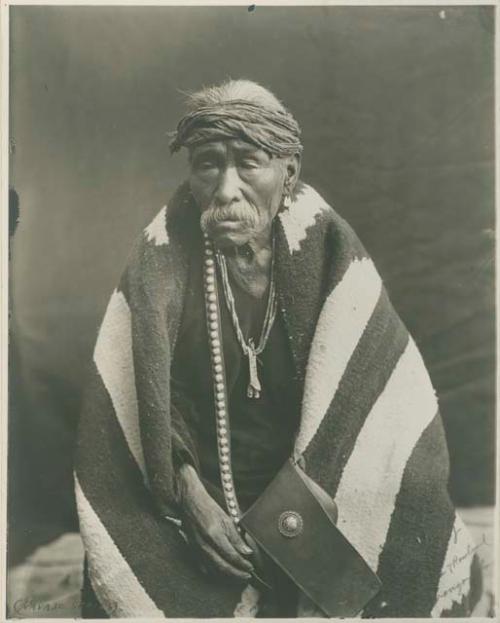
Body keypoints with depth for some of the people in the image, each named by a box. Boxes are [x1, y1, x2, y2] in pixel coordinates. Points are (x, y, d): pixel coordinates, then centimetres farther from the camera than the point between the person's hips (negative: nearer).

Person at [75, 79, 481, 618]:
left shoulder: (326, 246, -12)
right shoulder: (165, 254, -13)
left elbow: (373, 380, -12)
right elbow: (146, 393, -11)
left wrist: (317, 478, -22)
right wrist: (190, 494, -20)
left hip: (309, 476, 1)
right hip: (199, 483, 0)